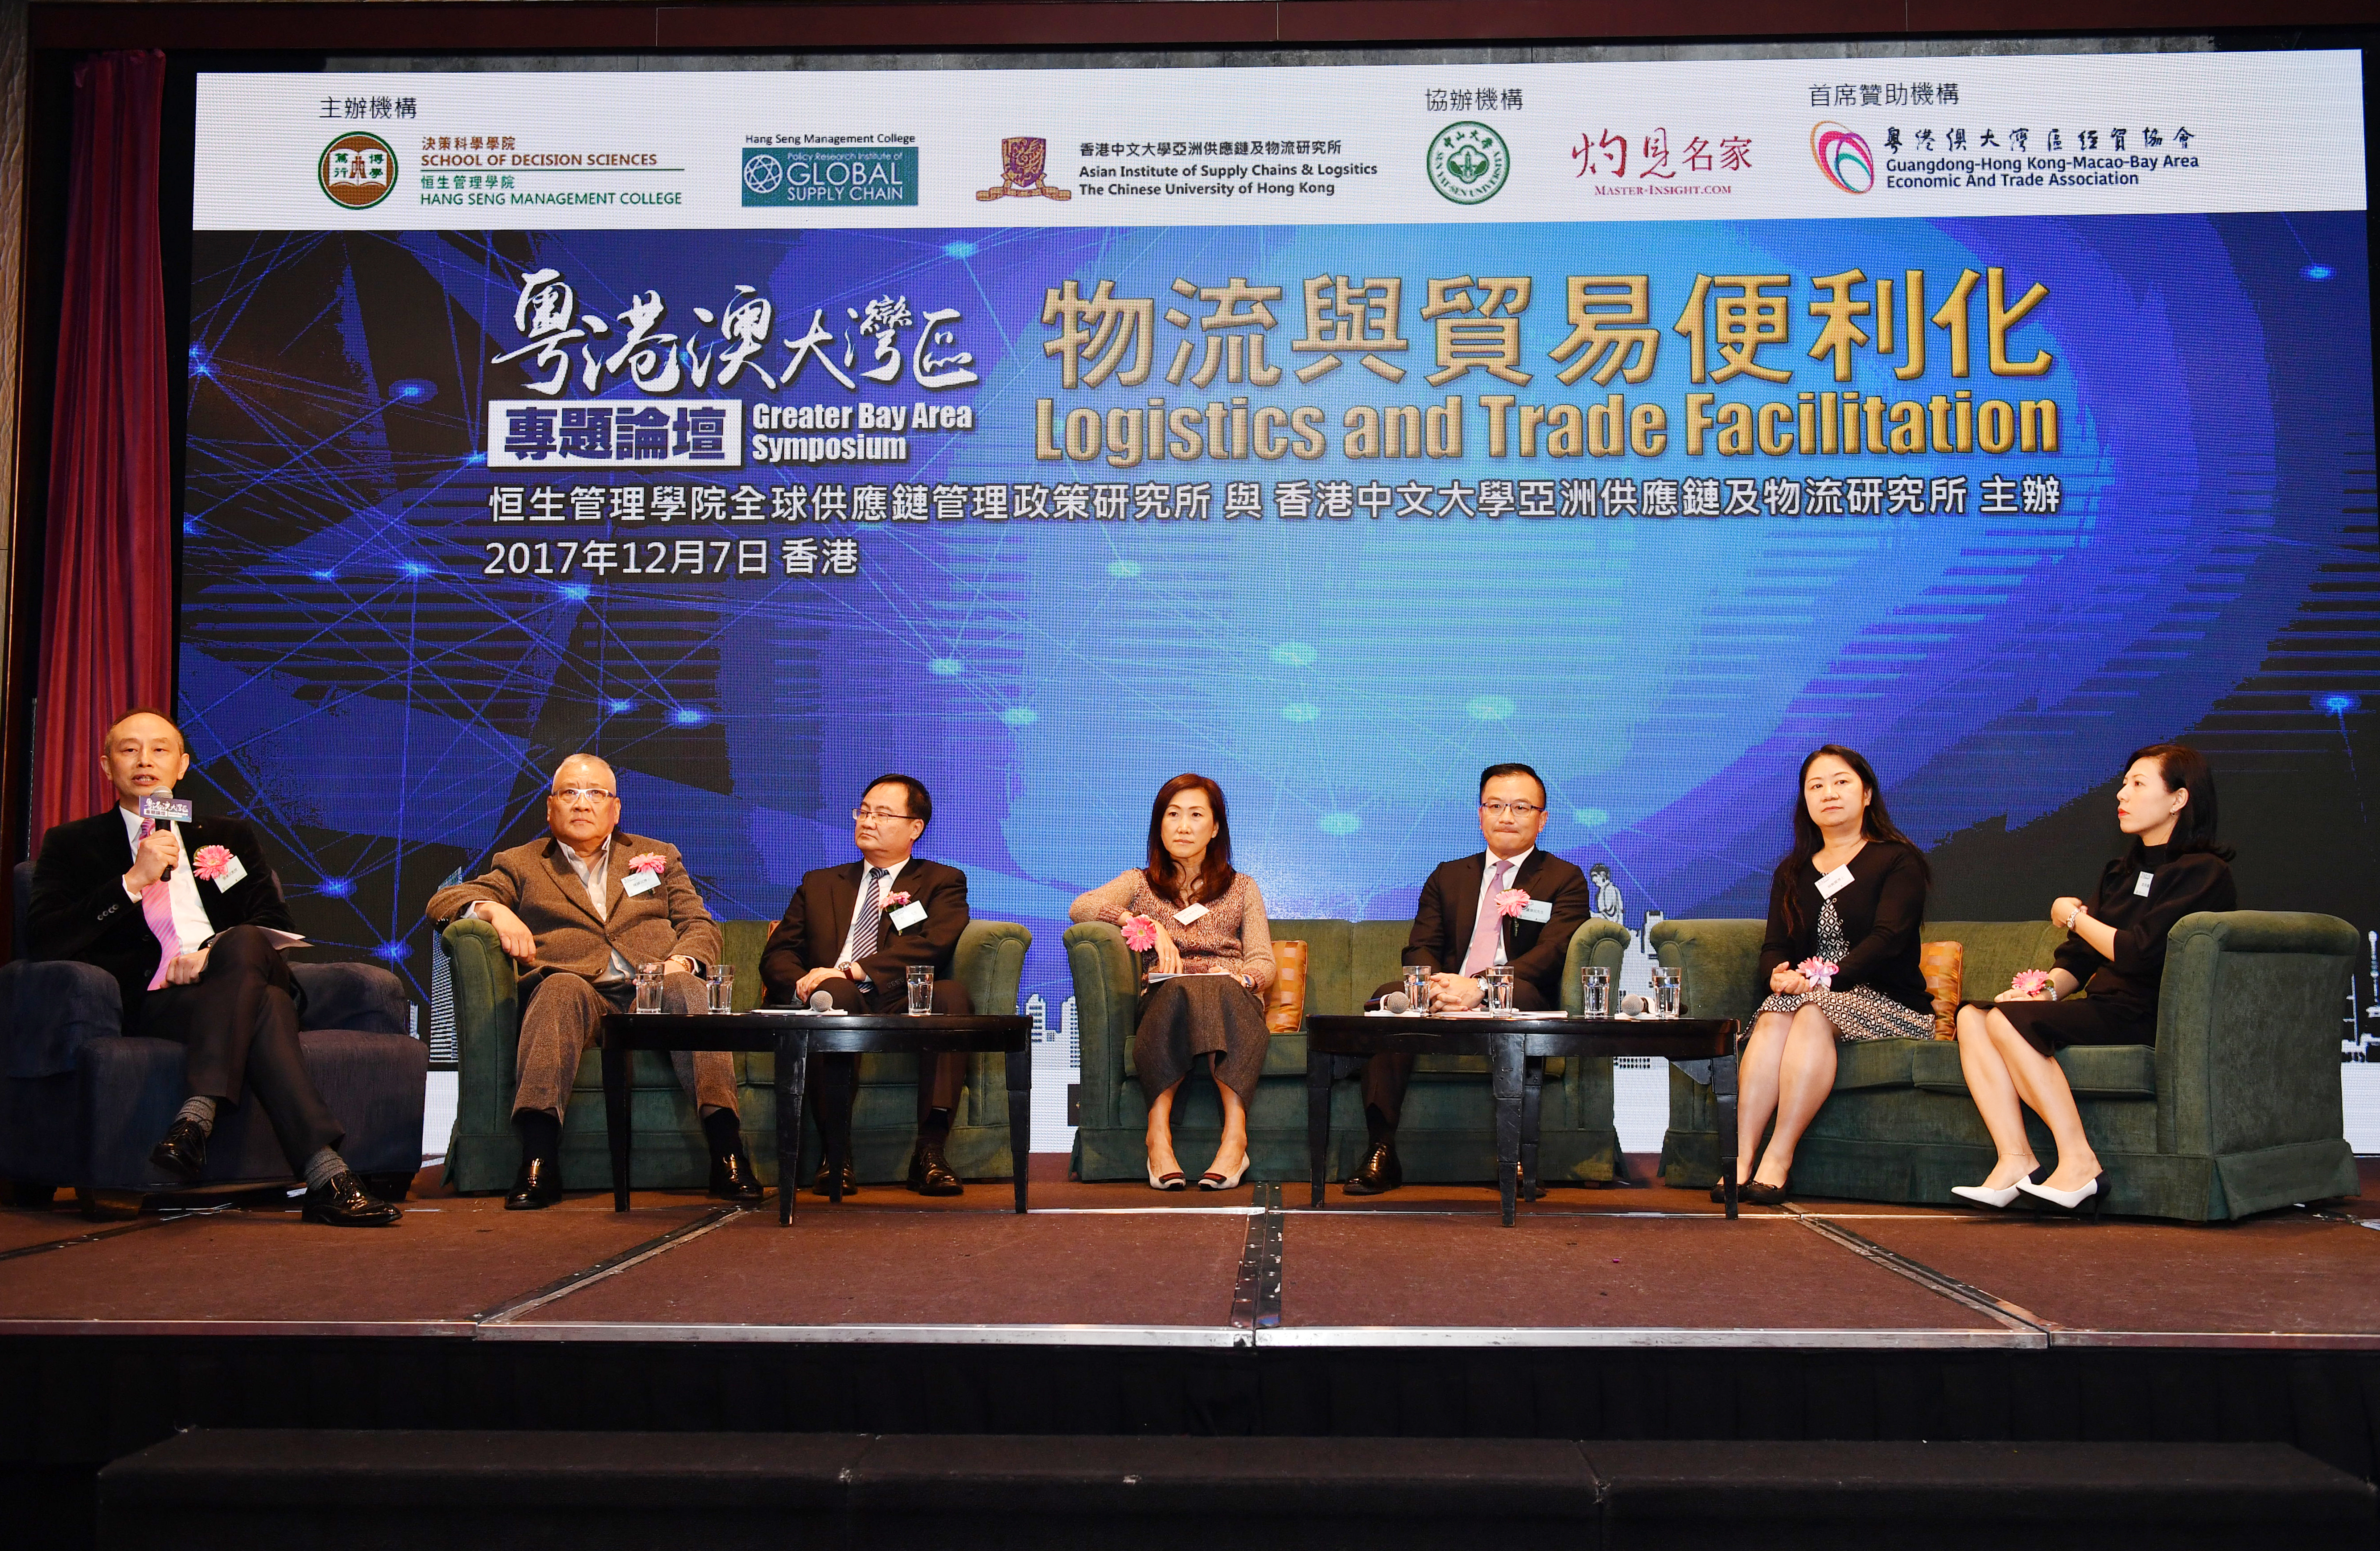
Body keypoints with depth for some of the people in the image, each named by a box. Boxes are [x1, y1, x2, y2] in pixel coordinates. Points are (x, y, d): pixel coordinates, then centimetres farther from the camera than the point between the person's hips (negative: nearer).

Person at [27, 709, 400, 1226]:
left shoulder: (228, 838, 26)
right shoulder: (72, 845, 20)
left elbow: (276, 926, 14)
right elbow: (45, 940, 3)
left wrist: (216, 952, -8)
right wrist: (133, 881, -7)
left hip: (229, 974, 2)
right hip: (152, 999, -2)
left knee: (243, 943, -36)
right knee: (262, 1005, -36)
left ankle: (197, 1116, -46)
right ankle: (326, 1175, -48)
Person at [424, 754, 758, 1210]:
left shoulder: (659, 857, 29)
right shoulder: (521, 865, 25)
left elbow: (701, 925, 18)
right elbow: (442, 902, 15)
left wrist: (681, 961, -5)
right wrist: (493, 910, -7)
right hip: (580, 998, -1)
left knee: (685, 989, -34)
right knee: (562, 986, -36)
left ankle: (728, 1153, -46)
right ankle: (538, 1160, -48)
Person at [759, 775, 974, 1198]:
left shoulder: (942, 882, 17)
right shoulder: (819, 885, 29)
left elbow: (932, 946, -4)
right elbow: (777, 956, 18)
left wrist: (852, 971, -17)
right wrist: (802, 984, -8)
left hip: (908, 1007, -1)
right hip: (839, 1008, 1)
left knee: (952, 993, -34)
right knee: (834, 994, -35)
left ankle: (930, 1150, -37)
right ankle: (836, 1154, -32)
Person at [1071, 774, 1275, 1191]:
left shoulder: (1242, 887, 25)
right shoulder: (1140, 883, 22)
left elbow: (1264, 963, 11)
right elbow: (1079, 908, 0)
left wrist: (1241, 976, -13)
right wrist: (1147, 924, -13)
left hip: (1233, 998, 1)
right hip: (1163, 998, 0)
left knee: (1217, 990, -38)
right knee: (1184, 990, -38)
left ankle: (1235, 1137, -50)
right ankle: (1158, 1136, -44)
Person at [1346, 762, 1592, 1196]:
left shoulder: (1566, 880, 11)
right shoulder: (1447, 877, 24)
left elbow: (1551, 954, -6)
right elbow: (1419, 948, 12)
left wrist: (1479, 987, -23)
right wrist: (1437, 984, -16)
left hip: (1512, 1003, -3)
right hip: (1444, 1002, 3)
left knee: (1518, 991, -38)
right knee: (1388, 996, -28)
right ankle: (1381, 1152, -30)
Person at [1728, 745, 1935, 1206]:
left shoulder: (1899, 860, 4)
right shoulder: (1792, 872, 20)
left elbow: (1887, 938, -11)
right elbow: (1775, 946, 10)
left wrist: (1827, 978, -24)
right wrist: (1779, 975, -15)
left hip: (1887, 1002, -4)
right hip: (1810, 993, 4)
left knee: (1815, 1011, -34)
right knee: (1774, 1017, -30)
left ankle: (1778, 1159, -41)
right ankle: (1741, 1157, -42)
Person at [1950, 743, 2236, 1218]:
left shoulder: (2203, 872, -5)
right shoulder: (2119, 872, 23)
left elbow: (2139, 953, -17)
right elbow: (2079, 958, 19)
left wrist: (2075, 917, -1)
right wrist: (2046, 988, -3)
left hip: (2146, 1017, -8)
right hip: (2104, 1009, 9)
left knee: (2008, 1020, -27)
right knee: (1972, 1017, -13)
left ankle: (2079, 1162, -25)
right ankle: (2015, 1161, -25)